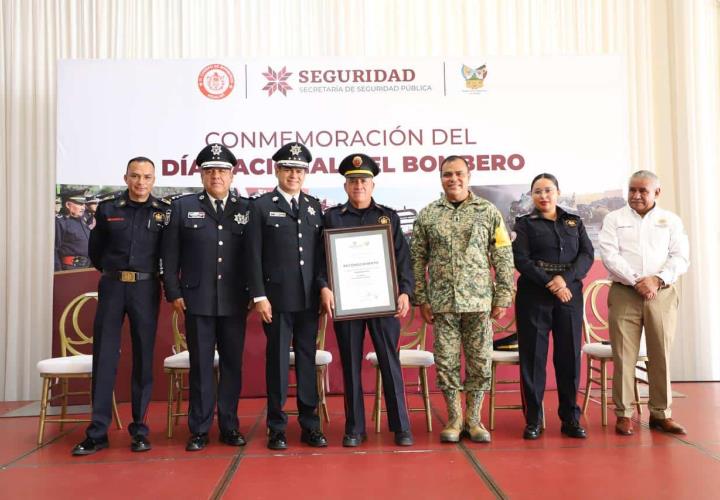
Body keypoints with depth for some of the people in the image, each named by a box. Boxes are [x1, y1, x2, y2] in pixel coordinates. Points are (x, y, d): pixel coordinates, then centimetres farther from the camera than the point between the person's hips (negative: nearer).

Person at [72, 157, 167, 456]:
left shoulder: (164, 212, 2)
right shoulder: (107, 209, 5)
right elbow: (95, 250, 16)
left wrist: (166, 281, 7)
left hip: (146, 289, -1)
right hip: (111, 287, 1)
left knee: (143, 358, 3)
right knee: (104, 357, 0)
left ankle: (139, 430, 11)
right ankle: (97, 432, 6)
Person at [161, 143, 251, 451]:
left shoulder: (247, 208, 6)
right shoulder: (183, 206, 6)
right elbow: (170, 254, 4)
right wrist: (174, 293, -1)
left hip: (235, 301, 1)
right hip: (197, 299, -1)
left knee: (232, 364, 7)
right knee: (201, 365, 5)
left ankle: (229, 426, 18)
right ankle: (199, 429, 15)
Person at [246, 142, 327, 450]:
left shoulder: (314, 206, 12)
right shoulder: (261, 206, 1)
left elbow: (321, 252, 12)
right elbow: (254, 256, -3)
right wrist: (259, 296, -9)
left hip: (309, 298, 3)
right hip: (277, 297, -3)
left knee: (308, 359, 8)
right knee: (277, 360, 4)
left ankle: (310, 425, 18)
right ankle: (276, 428, 14)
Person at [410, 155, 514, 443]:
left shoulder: (488, 212, 4)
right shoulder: (427, 215, 6)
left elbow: (503, 258, 3)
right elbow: (417, 259, 7)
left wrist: (503, 298, -2)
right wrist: (421, 299, 2)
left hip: (479, 301, 0)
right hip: (442, 302, 1)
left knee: (480, 361, 4)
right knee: (446, 362, 4)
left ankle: (473, 419, 20)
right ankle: (454, 419, 19)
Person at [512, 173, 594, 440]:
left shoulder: (574, 222, 15)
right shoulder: (524, 224, 7)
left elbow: (587, 255, 4)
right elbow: (521, 259, -5)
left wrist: (565, 279, -13)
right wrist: (550, 282, -15)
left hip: (570, 294, 2)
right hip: (534, 295, -2)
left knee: (570, 356, 3)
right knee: (533, 356, -1)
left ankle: (571, 418, 13)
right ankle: (533, 420, 7)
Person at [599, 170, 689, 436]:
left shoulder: (671, 220, 12)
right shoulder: (614, 219, 8)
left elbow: (681, 257, 3)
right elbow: (609, 256, -4)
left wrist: (658, 280, -12)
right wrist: (637, 282, -13)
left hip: (662, 294, 2)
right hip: (624, 294, -1)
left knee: (661, 355, 4)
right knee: (624, 356, -2)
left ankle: (661, 413, 15)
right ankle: (624, 414, 5)